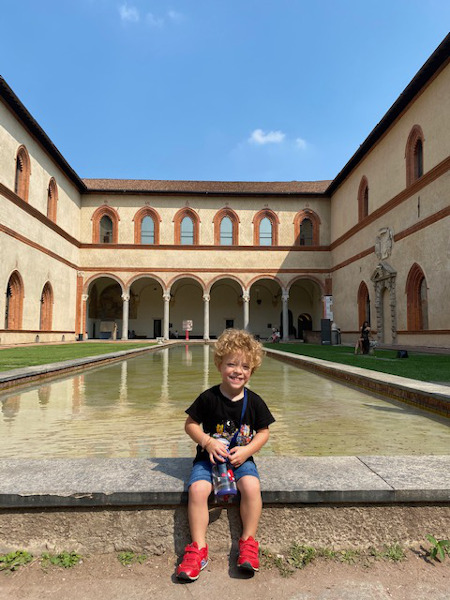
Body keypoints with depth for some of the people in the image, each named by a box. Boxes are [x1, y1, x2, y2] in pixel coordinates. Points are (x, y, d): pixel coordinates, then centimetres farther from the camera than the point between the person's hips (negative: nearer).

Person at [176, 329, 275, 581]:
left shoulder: (254, 401, -3)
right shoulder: (208, 398, -8)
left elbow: (264, 432, 4)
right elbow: (191, 424, 0)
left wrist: (246, 450, -12)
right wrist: (208, 441, -16)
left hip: (241, 457, 1)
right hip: (210, 457, 0)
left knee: (252, 486, -26)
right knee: (198, 488, -25)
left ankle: (248, 542, -5)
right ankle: (199, 548, -8)